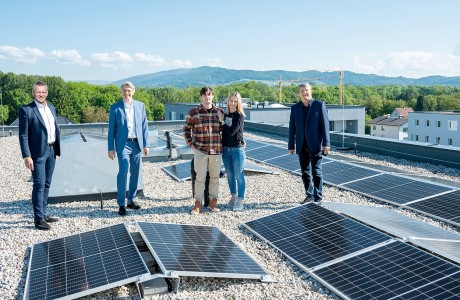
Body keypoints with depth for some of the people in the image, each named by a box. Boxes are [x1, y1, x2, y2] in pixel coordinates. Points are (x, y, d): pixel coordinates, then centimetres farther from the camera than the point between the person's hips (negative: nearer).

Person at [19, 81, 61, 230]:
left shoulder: (52, 109, 12)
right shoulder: (26, 110, -8)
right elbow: (23, 135, -11)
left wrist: (57, 150, 11)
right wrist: (26, 156, -17)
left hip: (51, 151, 7)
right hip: (38, 153, -6)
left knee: (46, 185, 13)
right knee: (39, 185, -5)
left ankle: (42, 214, 24)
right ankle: (39, 219, 1)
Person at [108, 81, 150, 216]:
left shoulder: (140, 105, 8)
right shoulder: (115, 107, 1)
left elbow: (144, 126, 9)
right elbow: (111, 129, 2)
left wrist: (146, 144, 3)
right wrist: (111, 148, -2)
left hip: (137, 144, 4)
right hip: (123, 144, -3)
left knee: (135, 173, 9)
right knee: (123, 172, -11)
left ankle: (131, 200, 22)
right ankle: (121, 204, -3)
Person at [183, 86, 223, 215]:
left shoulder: (219, 112, 6)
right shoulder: (193, 112, 0)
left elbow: (224, 130, 15)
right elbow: (187, 129, 8)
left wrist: (221, 120, -3)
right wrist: (190, 144, 0)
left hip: (216, 150, 2)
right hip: (200, 150, -2)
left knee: (215, 177, 10)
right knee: (200, 178, 2)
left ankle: (213, 203, 23)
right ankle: (198, 204, 14)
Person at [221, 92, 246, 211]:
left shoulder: (239, 116, -9)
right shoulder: (225, 115, 8)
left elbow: (232, 131, -20)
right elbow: (224, 131, 12)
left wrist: (221, 122, -12)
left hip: (237, 149, -6)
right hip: (226, 149, 6)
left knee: (239, 176, 1)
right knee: (230, 175, 14)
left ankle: (240, 200, 10)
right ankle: (233, 197, 29)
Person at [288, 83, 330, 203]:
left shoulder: (319, 105, -2)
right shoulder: (295, 108, 8)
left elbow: (325, 124, -5)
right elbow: (292, 128, 9)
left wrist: (326, 143, -11)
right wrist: (291, 146, 5)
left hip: (315, 145, -4)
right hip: (302, 146, 4)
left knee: (316, 172, 0)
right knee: (305, 172, 10)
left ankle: (318, 197, 9)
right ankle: (310, 195, 24)